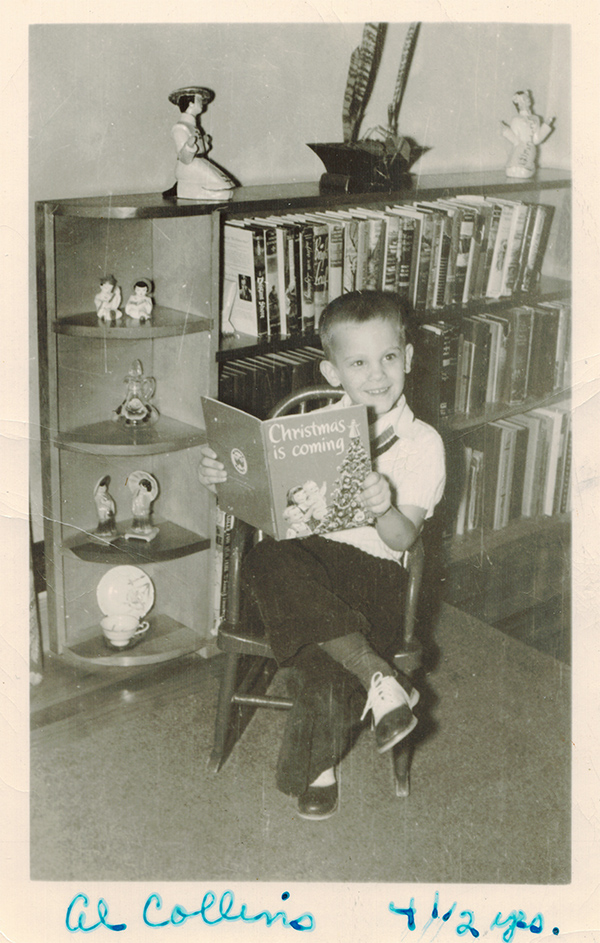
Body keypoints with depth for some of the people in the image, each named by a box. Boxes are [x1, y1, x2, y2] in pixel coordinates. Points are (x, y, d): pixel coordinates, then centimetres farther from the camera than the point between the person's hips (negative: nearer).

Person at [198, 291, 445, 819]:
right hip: (305, 555, 2)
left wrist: (384, 510, -28)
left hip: (372, 566, -2)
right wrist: (222, 476, -11)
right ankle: (378, 676, -32)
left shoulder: (422, 443, 5)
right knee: (267, 563, -35)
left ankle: (318, 764, 0)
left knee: (326, 666, -30)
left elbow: (403, 538, -4)